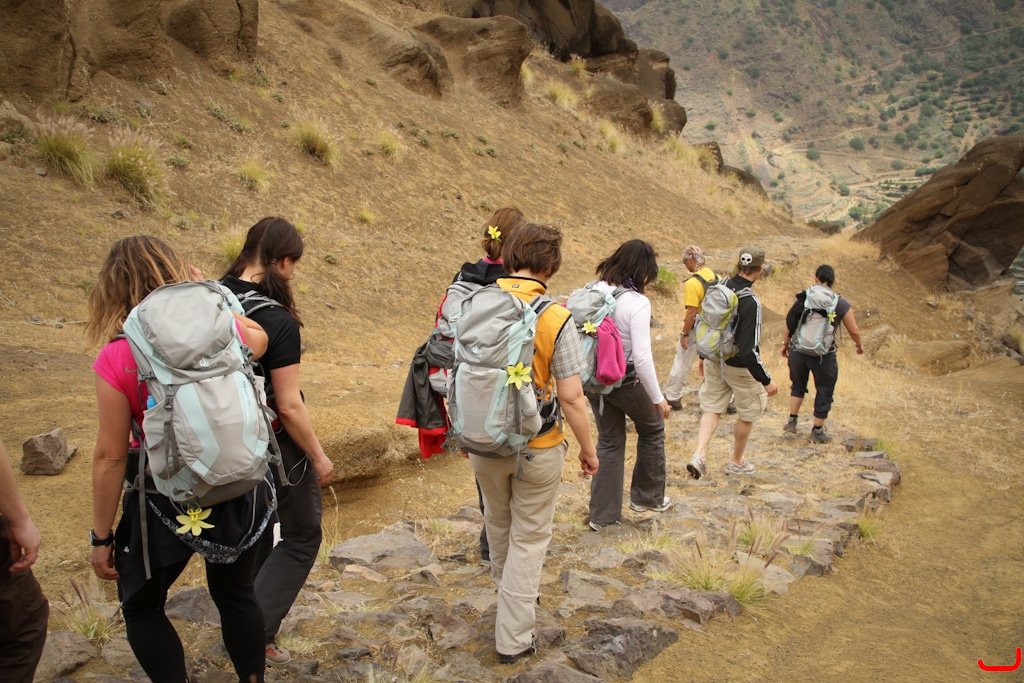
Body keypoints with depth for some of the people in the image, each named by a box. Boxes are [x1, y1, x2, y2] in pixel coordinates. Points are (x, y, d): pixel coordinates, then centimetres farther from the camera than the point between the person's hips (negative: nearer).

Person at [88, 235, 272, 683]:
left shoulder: (118, 357, -17)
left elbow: (110, 456, -14)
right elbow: (258, 337, 17)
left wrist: (102, 537, -3)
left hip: (168, 501, -4)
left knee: (141, 608, 20)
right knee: (236, 594, 24)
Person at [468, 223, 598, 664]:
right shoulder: (555, 318, -19)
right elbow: (571, 397, -18)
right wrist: (588, 449, -3)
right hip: (536, 448, -4)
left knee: (497, 521, 28)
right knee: (529, 537, 13)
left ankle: (508, 587, 55)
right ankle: (513, 638, 23)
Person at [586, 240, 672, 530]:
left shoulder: (593, 291, -4)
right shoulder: (637, 302, -22)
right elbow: (642, 357, -24)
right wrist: (658, 398, -13)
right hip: (626, 381, -6)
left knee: (609, 442, 19)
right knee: (652, 429, 22)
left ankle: (602, 514, 24)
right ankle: (647, 496, 35)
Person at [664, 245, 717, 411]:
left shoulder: (692, 283, -22)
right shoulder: (715, 276, 0)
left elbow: (692, 313, -23)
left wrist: (685, 334, -13)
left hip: (696, 329, -7)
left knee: (682, 364, 8)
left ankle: (672, 397, 19)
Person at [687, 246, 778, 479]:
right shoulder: (751, 302, -27)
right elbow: (749, 350, -28)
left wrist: (704, 357, 20)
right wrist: (767, 380, -18)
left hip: (715, 362, 6)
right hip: (740, 367, -6)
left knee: (712, 409, 16)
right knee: (748, 414, 16)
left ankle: (699, 456, 0)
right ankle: (737, 463, 30)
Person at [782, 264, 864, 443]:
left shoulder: (802, 298, -1)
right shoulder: (841, 303, -6)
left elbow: (790, 323, 5)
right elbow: (854, 331, -2)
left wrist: (786, 343, 21)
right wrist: (859, 345, 19)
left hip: (798, 350, 3)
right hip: (823, 355, -3)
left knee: (798, 384, 25)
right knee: (824, 390, 14)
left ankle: (792, 421, 23)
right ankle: (817, 431, 24)